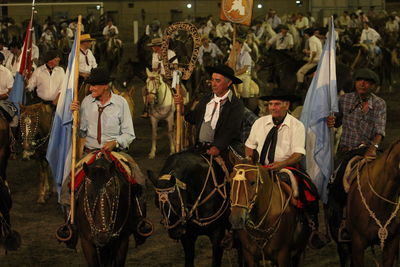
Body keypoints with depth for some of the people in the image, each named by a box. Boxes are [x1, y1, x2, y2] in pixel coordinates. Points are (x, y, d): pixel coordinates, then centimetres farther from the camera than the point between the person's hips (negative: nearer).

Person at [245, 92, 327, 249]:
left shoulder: (297, 126, -2)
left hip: (287, 168, -3)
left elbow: (298, 154, -10)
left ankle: (313, 228, -14)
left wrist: (281, 164, -27)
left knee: (308, 189, -28)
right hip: (261, 168, 3)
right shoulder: (260, 123, 10)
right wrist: (249, 158, -2)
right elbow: (250, 145, 19)